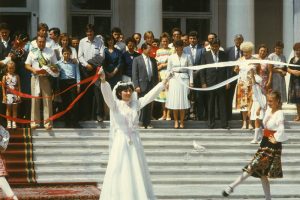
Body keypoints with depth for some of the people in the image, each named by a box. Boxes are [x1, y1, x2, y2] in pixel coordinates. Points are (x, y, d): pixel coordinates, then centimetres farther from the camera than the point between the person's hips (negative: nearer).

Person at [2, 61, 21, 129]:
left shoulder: (17, 76, 2)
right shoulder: (5, 77, 0)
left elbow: (19, 86, 4)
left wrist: (19, 95, -2)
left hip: (15, 95, 1)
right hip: (8, 95, -1)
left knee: (15, 109, 4)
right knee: (8, 108, 4)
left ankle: (14, 122, 8)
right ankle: (9, 122, 8)